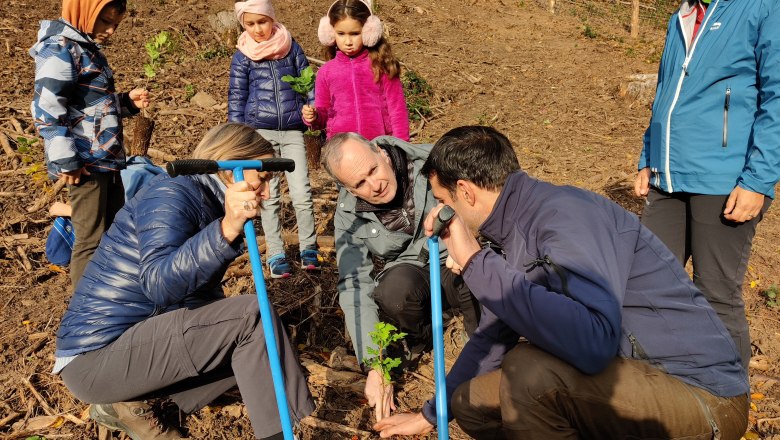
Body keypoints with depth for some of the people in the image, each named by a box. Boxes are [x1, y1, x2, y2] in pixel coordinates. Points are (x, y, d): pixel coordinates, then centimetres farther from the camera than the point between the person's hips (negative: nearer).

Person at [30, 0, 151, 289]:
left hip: (106, 158, 10)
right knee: (92, 239, -4)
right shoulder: (60, 50, -13)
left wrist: (127, 102, 7)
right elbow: (46, 111, -20)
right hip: (85, 163, -10)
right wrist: (65, 161, -21)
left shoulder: (87, 48, 17)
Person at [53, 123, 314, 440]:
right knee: (252, 314, -21)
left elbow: (201, 294, 17)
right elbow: (158, 284, -31)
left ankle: (129, 401, 6)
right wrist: (226, 230, -41)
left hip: (137, 341, 9)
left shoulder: (211, 204, 11)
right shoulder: (173, 193, -16)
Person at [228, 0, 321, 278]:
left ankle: (308, 248, 14)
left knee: (302, 192, -3)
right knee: (268, 196, 3)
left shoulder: (291, 47, 6)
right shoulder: (242, 57, 4)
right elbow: (236, 99, 6)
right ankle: (276, 255, 12)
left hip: (292, 132, 1)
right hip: (260, 132, 0)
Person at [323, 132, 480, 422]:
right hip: (410, 277, 1)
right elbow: (355, 286, -14)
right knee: (396, 287, -34)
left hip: (458, 264, -1)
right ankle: (419, 341, 3)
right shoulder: (348, 215, -12)